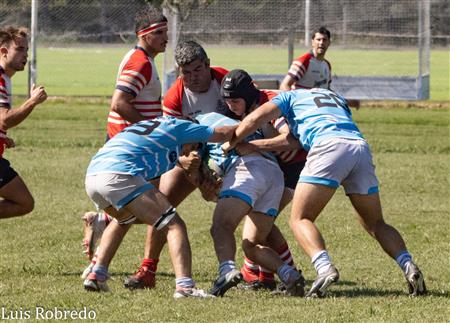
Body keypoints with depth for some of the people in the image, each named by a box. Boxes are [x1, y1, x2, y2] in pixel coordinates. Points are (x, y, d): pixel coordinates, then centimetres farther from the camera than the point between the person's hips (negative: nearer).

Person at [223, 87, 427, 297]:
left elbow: (257, 117, 12)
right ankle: (408, 266, -6)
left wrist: (231, 143, 24)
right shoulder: (337, 98, 40)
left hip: (329, 146, -5)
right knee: (375, 224, 17)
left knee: (300, 219, 1)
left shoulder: (291, 96, 25)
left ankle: (324, 268, -25)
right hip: (361, 146, 5)